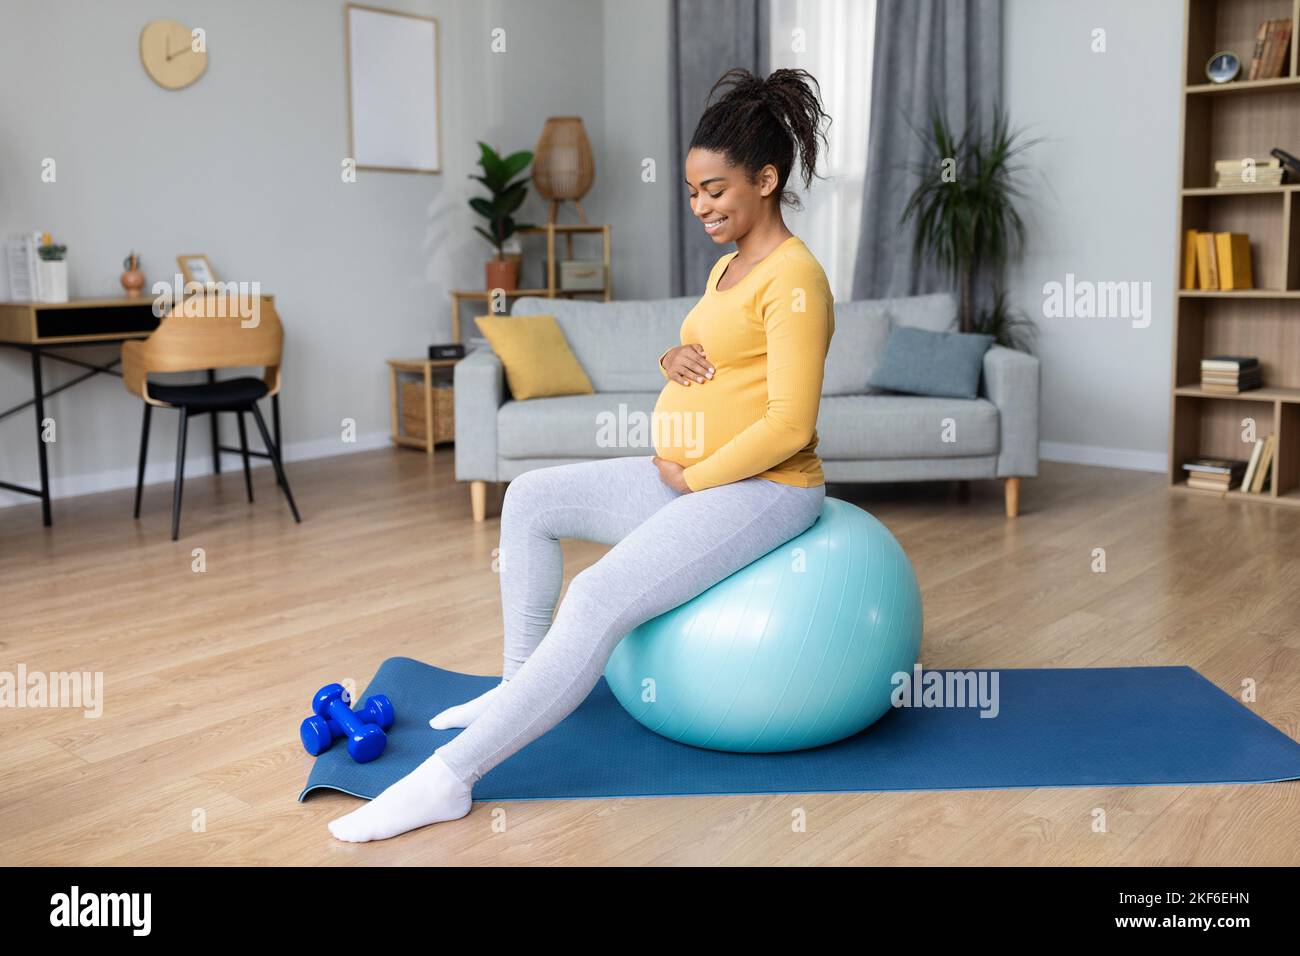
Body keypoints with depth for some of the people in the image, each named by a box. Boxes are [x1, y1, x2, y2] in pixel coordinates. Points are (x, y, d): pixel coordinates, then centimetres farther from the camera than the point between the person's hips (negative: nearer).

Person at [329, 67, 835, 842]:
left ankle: (449, 777, -24)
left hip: (760, 489, -10)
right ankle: (522, 687, 17)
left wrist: (692, 479, -14)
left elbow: (789, 426, -22)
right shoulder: (729, 265, 13)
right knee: (531, 499, 11)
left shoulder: (792, 277, -16)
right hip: (693, 478, 10)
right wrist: (673, 360, -2)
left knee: (600, 600, -26)